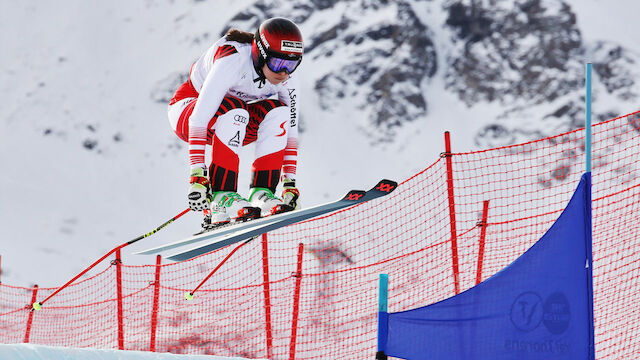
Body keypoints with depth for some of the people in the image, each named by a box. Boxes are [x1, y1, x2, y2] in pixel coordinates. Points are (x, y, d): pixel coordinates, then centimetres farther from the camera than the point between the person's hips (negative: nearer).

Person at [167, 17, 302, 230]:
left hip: (234, 125, 5)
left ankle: (261, 193, -23)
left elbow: (290, 132, -7)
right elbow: (200, 117, -40)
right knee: (233, 109, -36)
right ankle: (221, 198, -39)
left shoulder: (288, 83, -16)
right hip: (187, 111, -5)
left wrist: (290, 184, -13)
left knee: (276, 111, -21)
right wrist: (197, 174, -45)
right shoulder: (233, 61, -34)